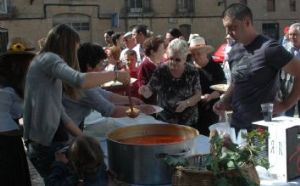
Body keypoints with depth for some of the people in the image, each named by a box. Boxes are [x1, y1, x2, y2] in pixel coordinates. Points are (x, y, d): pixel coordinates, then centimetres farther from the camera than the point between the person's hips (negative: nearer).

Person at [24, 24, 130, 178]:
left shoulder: (46, 63, 20)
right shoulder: (48, 59, -10)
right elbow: (81, 80, -30)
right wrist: (116, 74, -17)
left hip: (51, 140, 10)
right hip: (46, 142, -10)